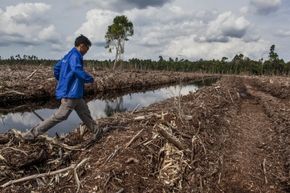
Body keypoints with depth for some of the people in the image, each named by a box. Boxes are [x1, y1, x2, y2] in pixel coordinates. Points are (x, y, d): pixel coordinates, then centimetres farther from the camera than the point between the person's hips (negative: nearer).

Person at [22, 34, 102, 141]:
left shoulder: (68, 55, 13)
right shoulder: (75, 56, -15)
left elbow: (56, 68, 20)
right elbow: (77, 70, -32)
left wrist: (62, 82, 25)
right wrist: (90, 79, -16)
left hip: (75, 94, 10)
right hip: (71, 93, -10)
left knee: (85, 113, 15)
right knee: (60, 116, -4)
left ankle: (97, 132, 26)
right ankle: (33, 133, 5)